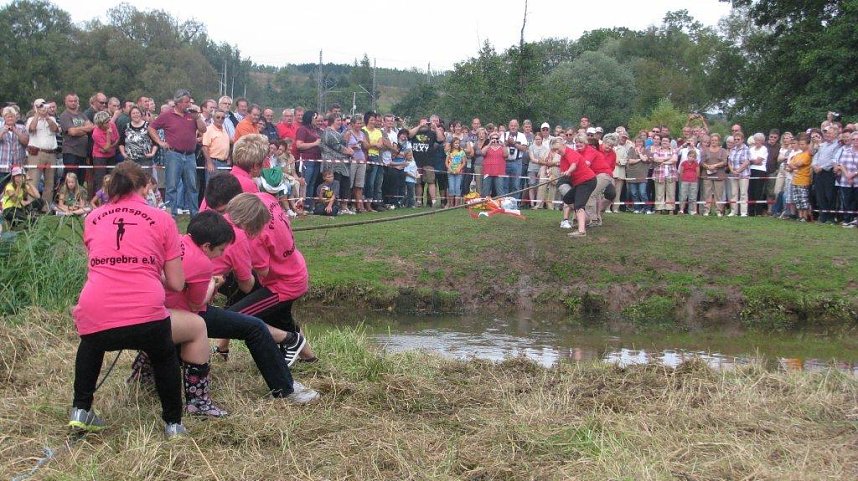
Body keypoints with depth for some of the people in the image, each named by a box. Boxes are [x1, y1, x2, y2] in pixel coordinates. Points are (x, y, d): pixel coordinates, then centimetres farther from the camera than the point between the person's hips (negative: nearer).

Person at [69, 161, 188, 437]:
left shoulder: (93, 218, 19)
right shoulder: (161, 219, 11)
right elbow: (176, 284, 11)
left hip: (95, 319, 2)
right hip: (147, 316, -2)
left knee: (91, 347, 38)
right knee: (164, 357, 31)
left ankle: (80, 411, 33)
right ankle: (173, 424, 33)